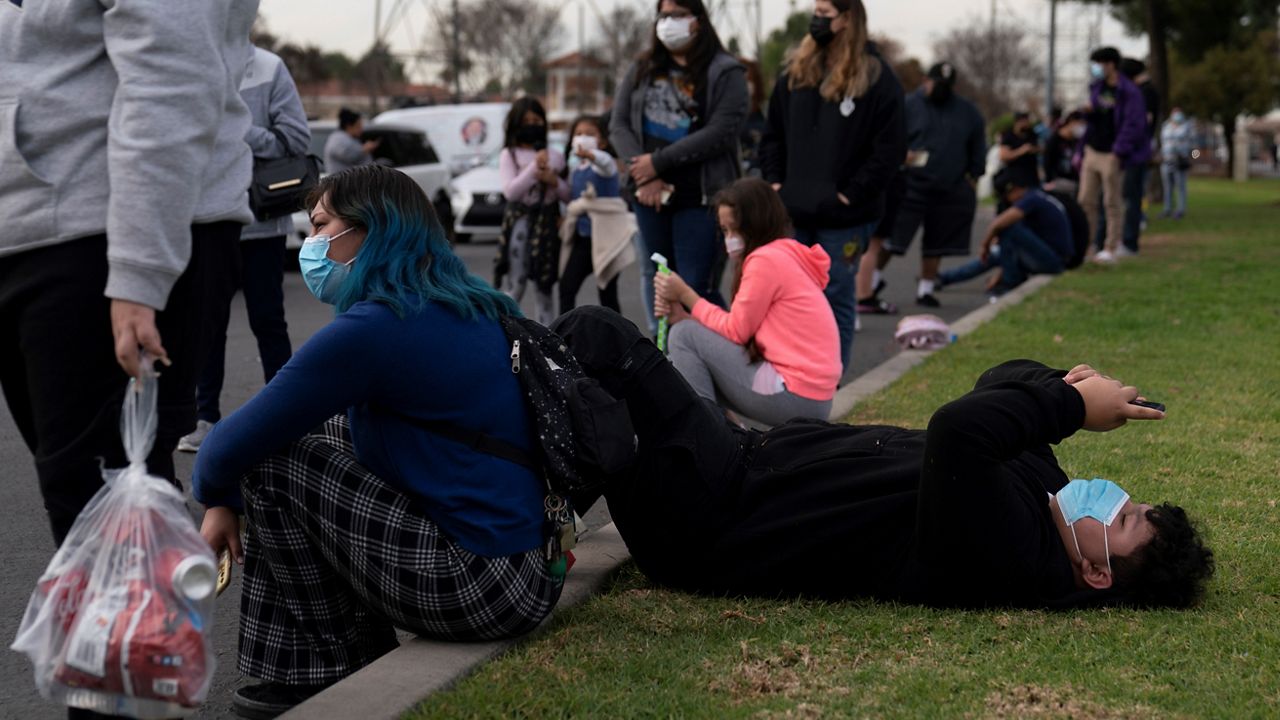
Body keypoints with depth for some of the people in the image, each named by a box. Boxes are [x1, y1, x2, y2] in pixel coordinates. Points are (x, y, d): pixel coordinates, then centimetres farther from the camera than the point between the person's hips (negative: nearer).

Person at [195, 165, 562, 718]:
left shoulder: (374, 328, -16)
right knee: (327, 434, 20)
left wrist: (216, 496, 13)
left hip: (476, 589, -9)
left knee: (270, 460, -3)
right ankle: (360, 654, 21)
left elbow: (235, 446, -11)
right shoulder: (468, 309, 13)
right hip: (532, 564, 9)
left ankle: (326, 666, 11)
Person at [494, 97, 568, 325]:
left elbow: (568, 195, 10)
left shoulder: (555, 156, 9)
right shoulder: (509, 155, 2)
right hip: (519, 222, -2)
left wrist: (554, 181, -9)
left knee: (544, 286, 6)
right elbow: (510, 191, -10)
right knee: (513, 287, -3)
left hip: (547, 223, 3)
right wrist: (534, 168, -16)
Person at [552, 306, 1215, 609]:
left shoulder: (1001, 557, -31)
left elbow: (958, 430, -45)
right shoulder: (1047, 484, -2)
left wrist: (1070, 404, -31)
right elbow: (1004, 382, 13)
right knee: (601, 335, 18)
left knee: (597, 338, -13)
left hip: (717, 519, -9)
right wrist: (1067, 393, -9)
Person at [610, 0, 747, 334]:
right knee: (654, 274, 11)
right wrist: (645, 176, -10)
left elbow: (721, 132, -15)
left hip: (700, 196, -6)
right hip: (650, 192, 6)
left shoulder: (725, 72, -4)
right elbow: (619, 124, 5)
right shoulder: (642, 69, 13)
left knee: (696, 286, -10)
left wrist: (658, 163, -15)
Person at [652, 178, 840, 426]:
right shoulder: (787, 255, 17)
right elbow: (740, 328, 11)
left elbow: (735, 331, -11)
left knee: (684, 335, -6)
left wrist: (685, 294, -3)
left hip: (796, 398, -10)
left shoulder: (766, 259, -13)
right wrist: (683, 316, -1)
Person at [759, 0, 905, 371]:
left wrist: (850, 194, -12)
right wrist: (775, 182, 5)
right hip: (791, 212, 5)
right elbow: (773, 134, 17)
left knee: (837, 299, 3)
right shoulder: (793, 71, 10)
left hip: (842, 216, -5)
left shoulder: (876, 78, -6)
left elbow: (890, 149, -9)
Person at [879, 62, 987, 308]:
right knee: (888, 239, -8)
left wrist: (973, 177, 11)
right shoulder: (909, 106, 1)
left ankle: (926, 289, 23)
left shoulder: (968, 112, 12)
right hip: (911, 186, -4)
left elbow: (978, 149, 19)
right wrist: (901, 155, -18)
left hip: (951, 191, 4)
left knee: (936, 245, 10)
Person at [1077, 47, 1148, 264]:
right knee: (1086, 201, 5)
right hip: (1091, 152, 7)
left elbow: (1133, 125, -17)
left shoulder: (1128, 92, -9)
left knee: (1113, 203, -1)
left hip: (1111, 155, -7)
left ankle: (1110, 249, 1)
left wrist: (1118, 153, -22)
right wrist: (1081, 150, 16)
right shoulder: (1096, 89, 14)